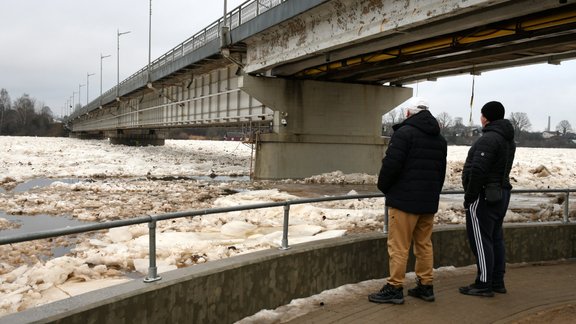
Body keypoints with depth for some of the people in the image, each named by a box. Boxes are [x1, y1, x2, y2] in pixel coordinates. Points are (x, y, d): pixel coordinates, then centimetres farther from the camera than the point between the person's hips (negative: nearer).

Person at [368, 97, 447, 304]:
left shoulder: (404, 132, -11)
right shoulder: (440, 139, 16)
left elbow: (391, 164, -17)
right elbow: (442, 171, 20)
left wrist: (383, 186, -1)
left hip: (404, 199, -8)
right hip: (429, 201, 8)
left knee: (398, 246, -3)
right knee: (424, 244, 14)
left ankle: (394, 288, 0)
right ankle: (426, 286, 19)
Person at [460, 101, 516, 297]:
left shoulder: (489, 139, -18)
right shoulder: (509, 140, 14)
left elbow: (478, 171, -24)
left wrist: (469, 197, -15)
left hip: (484, 196, -10)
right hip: (501, 193, 10)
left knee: (481, 240, -3)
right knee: (495, 238, 15)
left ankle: (484, 284, 2)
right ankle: (497, 282, 22)